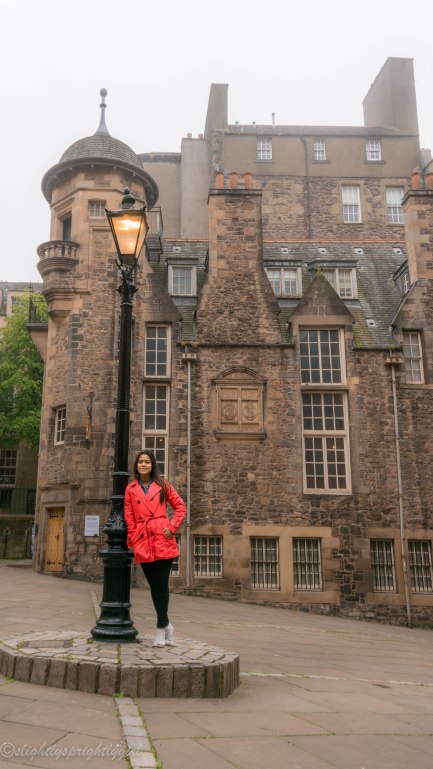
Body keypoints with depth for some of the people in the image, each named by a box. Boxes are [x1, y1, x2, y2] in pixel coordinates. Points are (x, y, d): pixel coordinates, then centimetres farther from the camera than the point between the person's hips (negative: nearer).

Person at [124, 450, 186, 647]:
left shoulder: (162, 486, 7)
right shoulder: (131, 489, 10)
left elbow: (180, 506, 8)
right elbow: (129, 517, 9)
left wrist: (172, 527, -2)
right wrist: (133, 540, 2)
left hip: (163, 540, -2)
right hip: (143, 542, 2)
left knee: (161, 584, -4)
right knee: (154, 585, 7)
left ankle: (161, 627, 8)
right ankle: (166, 625, 21)